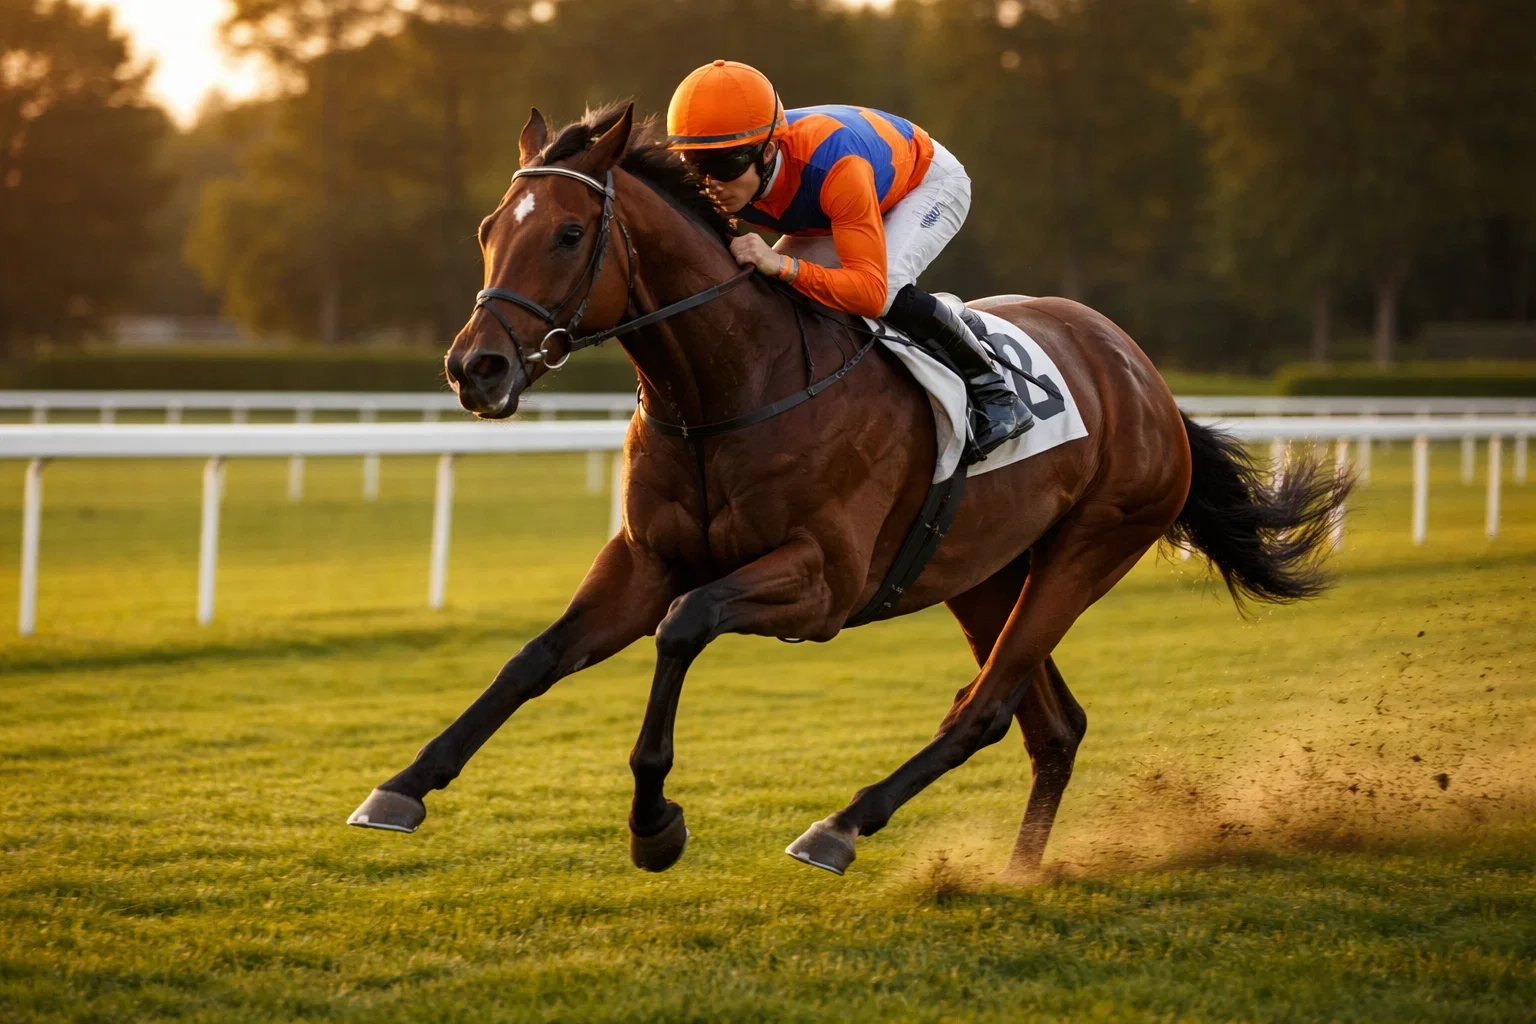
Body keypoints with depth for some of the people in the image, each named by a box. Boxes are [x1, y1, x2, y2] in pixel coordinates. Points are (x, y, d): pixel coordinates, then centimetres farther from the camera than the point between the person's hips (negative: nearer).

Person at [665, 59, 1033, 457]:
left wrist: (781, 264, -60)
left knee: (886, 293, -33)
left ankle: (991, 391, -12)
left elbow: (870, 289, -48)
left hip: (929, 182, -7)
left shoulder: (834, 165, -46)